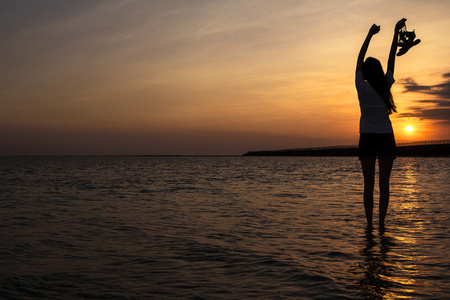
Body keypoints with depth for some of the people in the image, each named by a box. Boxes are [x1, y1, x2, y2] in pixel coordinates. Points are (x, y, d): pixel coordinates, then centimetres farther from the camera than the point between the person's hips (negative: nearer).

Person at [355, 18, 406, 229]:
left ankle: (369, 223, -1)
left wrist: (370, 34, 10)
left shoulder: (362, 87, -7)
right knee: (384, 183, 3)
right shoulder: (386, 86, -3)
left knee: (369, 184, 1)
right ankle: (381, 223, 3)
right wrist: (396, 33, 14)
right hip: (386, 137, 2)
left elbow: (359, 59, 3)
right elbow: (391, 61, 7)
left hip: (368, 138, -1)